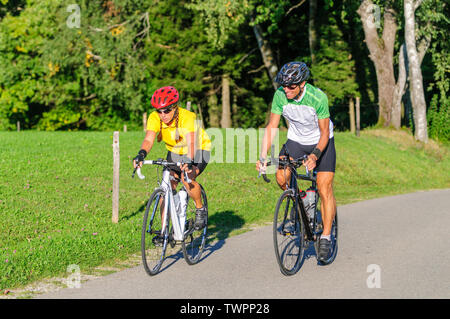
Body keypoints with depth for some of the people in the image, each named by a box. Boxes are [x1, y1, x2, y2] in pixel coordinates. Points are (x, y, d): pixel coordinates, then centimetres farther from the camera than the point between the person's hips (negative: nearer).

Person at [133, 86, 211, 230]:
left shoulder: (187, 117, -32)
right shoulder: (154, 117, -20)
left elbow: (191, 142, -45)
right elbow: (149, 139, -33)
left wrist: (189, 161, -63)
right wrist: (141, 154, -53)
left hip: (199, 151, -5)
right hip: (175, 152, 5)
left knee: (187, 178, -31)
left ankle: (201, 210, -7)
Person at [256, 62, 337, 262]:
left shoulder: (318, 98, -29)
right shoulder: (280, 95, -20)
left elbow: (324, 132, -22)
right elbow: (272, 127, -14)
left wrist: (315, 155, -39)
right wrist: (263, 156, -24)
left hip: (321, 142, -3)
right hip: (296, 140, 3)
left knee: (324, 189, -12)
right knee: (281, 177, -18)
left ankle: (326, 238, -3)